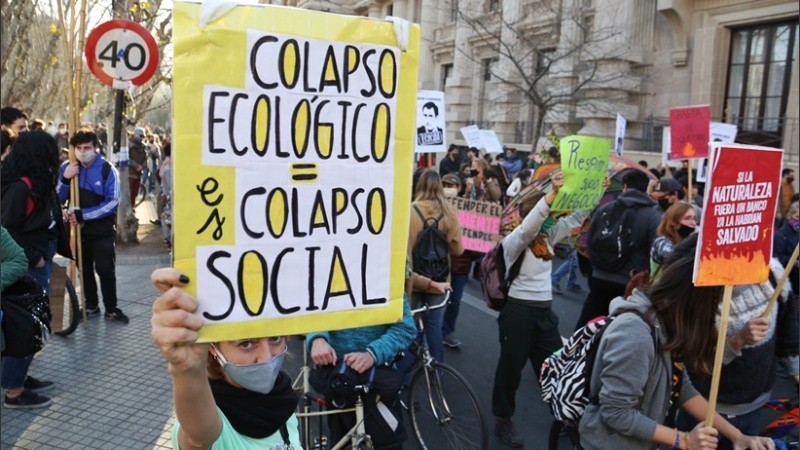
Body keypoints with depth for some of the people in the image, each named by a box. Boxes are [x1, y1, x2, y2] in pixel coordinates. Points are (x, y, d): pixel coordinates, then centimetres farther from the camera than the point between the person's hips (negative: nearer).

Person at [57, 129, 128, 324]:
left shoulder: (107, 170, -11)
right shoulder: (67, 168, 0)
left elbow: (113, 202, -14)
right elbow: (57, 199, -1)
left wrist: (84, 214, -19)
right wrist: (65, 179, -19)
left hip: (102, 229, -3)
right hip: (79, 228, 4)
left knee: (105, 269, -3)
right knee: (84, 269, 14)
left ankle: (111, 309, 10)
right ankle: (91, 306, 28)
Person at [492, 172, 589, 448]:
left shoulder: (548, 236, 9)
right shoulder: (513, 241, -12)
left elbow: (576, 218, 9)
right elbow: (529, 224, -31)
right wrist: (553, 192, -41)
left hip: (544, 311, 7)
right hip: (518, 311, -6)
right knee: (511, 366, 5)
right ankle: (503, 419, 20)